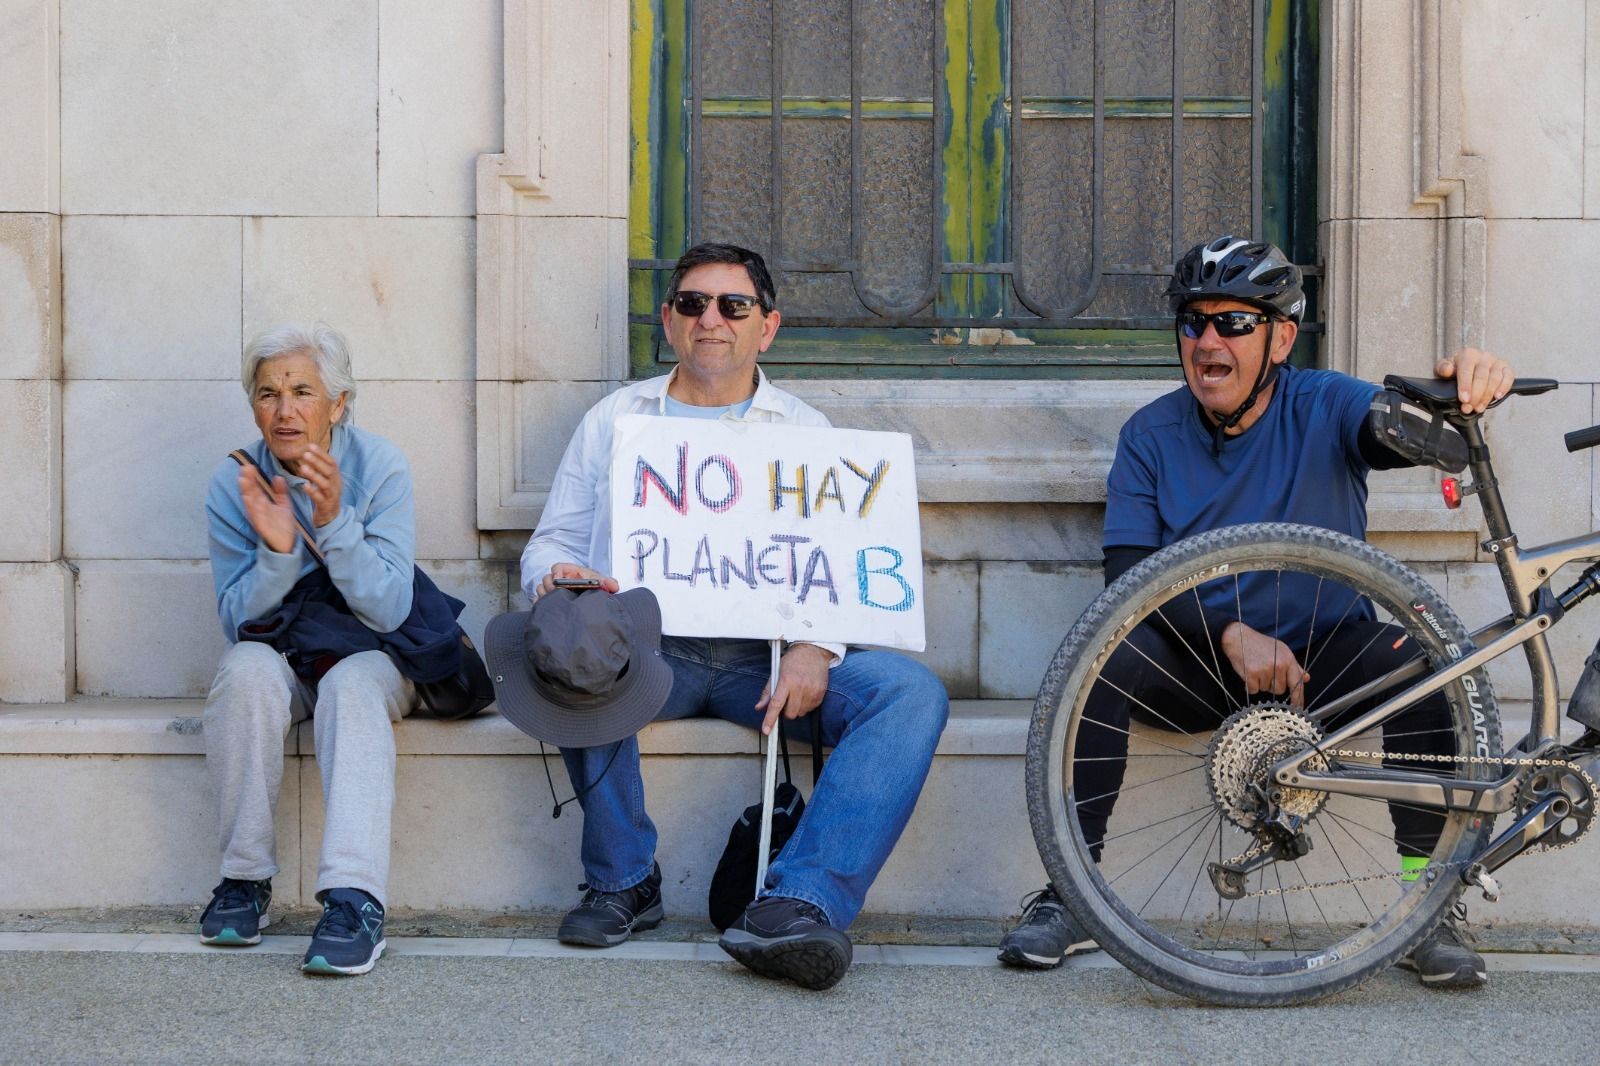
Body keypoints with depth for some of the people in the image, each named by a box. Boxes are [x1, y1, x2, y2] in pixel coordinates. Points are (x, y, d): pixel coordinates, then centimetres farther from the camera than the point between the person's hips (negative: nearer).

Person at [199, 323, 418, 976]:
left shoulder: (380, 468, -12)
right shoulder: (234, 486, -7)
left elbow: (389, 610, -17)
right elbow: (237, 622, -9)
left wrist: (335, 524, -31)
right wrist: (276, 551, -27)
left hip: (369, 657, -1)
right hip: (281, 662, 1)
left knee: (353, 684, -35)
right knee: (247, 668, -33)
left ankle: (354, 899, -45)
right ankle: (245, 877, -21)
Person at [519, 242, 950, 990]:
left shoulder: (804, 431, 19)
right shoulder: (615, 418, 21)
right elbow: (553, 541, 17)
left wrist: (816, 649, -14)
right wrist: (556, 576, -10)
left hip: (766, 659, 1)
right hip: (650, 644, 0)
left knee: (912, 692, -26)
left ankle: (798, 903, -41)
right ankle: (623, 879, -16)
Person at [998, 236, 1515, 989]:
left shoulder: (1323, 408, -3)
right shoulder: (1151, 435, -1)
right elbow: (1128, 574, -10)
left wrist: (1461, 387, -51)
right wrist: (1231, 635, -27)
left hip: (1318, 662, 0)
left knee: (1409, 654, -30)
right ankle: (1069, 898, -22)